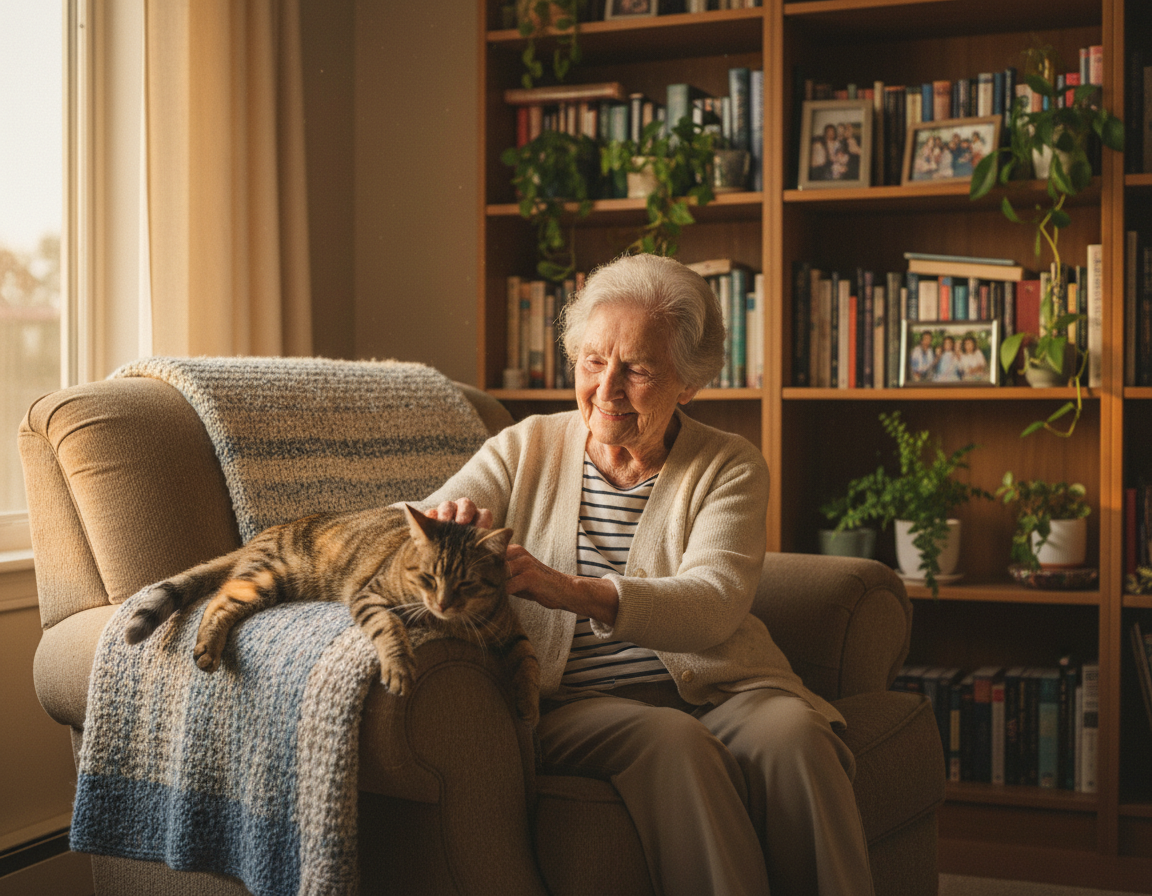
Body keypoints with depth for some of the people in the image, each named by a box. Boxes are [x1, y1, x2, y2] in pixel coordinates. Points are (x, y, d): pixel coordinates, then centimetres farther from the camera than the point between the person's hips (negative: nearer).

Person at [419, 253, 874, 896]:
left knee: (793, 735, -30)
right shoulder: (524, 451, 12)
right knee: (675, 742, -32)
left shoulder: (730, 468, 7)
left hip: (718, 691, 1)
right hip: (577, 702, 0)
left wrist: (571, 591, -31)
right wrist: (447, 520, -25)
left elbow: (712, 605, -13)